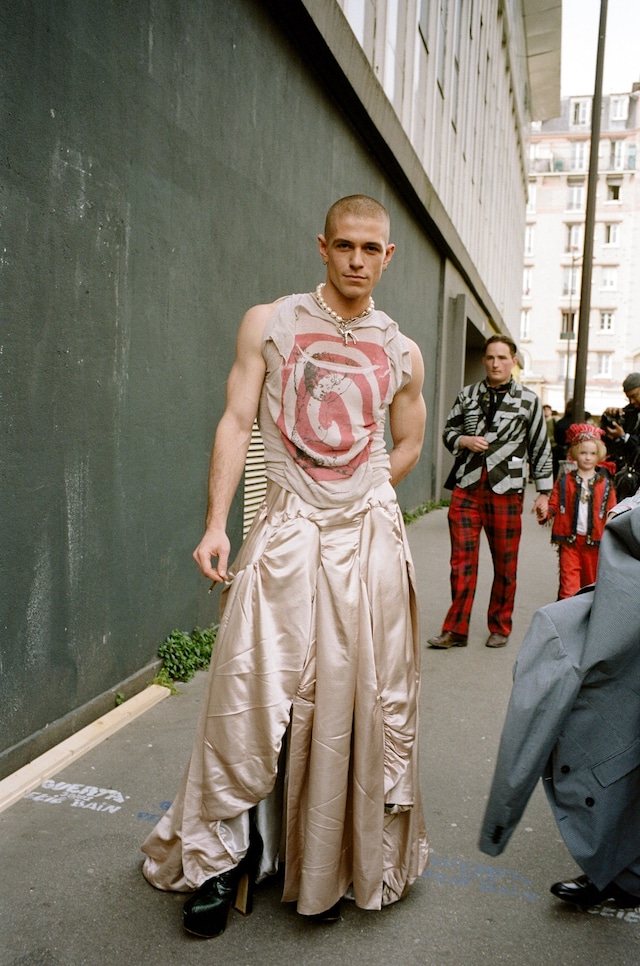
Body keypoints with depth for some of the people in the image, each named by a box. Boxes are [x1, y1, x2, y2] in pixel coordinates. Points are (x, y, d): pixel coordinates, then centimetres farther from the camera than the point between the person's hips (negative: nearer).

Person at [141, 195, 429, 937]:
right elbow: (236, 422, -1)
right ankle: (226, 856, 19)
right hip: (286, 533, -2)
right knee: (253, 691, -3)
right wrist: (215, 523, -9)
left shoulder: (401, 354, 9)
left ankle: (334, 866, 26)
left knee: (358, 697, 6)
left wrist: (360, 495, 8)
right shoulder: (268, 324, 3)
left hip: (369, 539, 2)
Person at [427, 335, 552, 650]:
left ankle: (500, 628, 22)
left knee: (505, 565, 7)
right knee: (462, 561, -1)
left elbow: (540, 449, 7)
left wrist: (543, 493, 5)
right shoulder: (467, 395, 10)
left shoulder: (528, 400, 5)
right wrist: (463, 440, -6)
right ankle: (456, 630, 7)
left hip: (506, 492, -1)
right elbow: (449, 431, 17)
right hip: (466, 489, 1)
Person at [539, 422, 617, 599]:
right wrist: (546, 513, -19)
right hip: (569, 540, -1)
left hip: (594, 541, 1)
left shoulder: (605, 484, 5)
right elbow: (554, 505, 2)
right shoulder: (564, 481, 4)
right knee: (569, 586, -5)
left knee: (592, 584, 13)